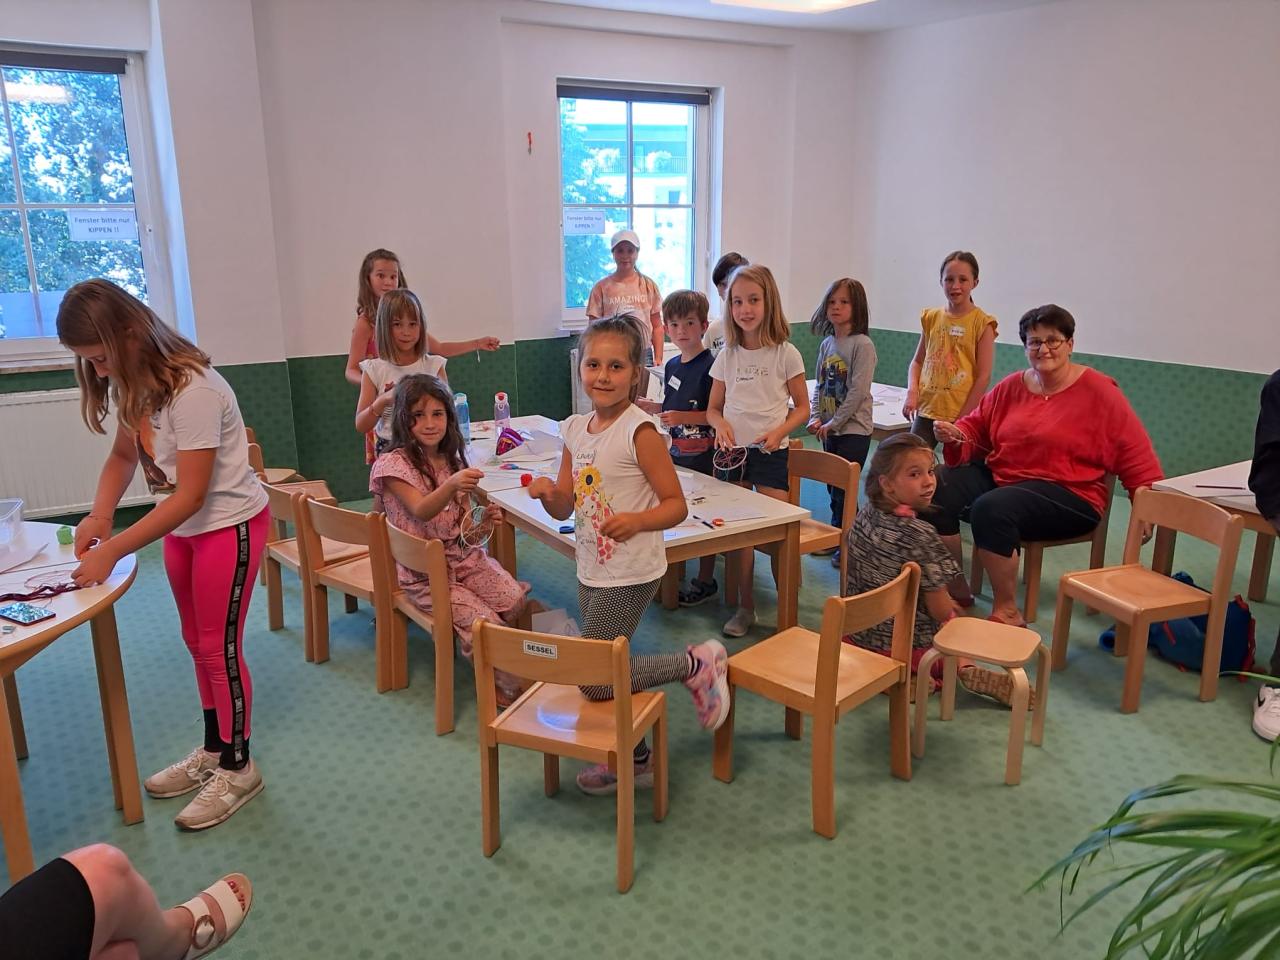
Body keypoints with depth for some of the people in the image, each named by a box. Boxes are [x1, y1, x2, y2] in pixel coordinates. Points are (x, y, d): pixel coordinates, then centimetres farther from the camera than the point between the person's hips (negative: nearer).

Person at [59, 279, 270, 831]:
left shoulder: (192, 390, -29)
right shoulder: (129, 383, -3)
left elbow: (190, 496, -28)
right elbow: (123, 455, 9)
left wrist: (111, 550, -27)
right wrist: (99, 515, -8)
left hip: (230, 523, -8)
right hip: (182, 525, 8)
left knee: (219, 647, 0)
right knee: (197, 642, 17)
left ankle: (236, 768, 17)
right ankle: (212, 750, 34)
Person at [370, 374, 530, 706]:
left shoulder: (452, 460, 7)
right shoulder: (393, 464, -12)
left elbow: (460, 526, 12)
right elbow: (420, 511, -28)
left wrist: (482, 519, -11)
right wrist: (452, 485, -48)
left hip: (463, 556, 5)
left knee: (515, 597, -18)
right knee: (484, 620, -21)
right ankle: (508, 685, 4)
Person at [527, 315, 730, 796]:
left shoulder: (639, 431, -17)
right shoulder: (576, 428, 4)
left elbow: (676, 505, -15)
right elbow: (566, 508, 8)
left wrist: (637, 521, -33)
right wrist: (548, 492, -13)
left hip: (629, 575, -7)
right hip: (591, 571, 7)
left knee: (596, 679, -4)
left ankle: (697, 664, 11)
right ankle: (633, 757, 39)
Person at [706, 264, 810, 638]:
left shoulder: (785, 354, -4)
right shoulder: (727, 355, 5)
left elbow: (802, 408, 2)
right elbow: (713, 408, 12)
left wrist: (778, 432, -16)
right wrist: (720, 423, -11)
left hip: (770, 452, -3)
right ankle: (745, 607, 19)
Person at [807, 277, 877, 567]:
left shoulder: (862, 345, -13)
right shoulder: (827, 343, 9)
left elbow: (858, 392, -18)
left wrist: (833, 423, -15)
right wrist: (815, 418, -2)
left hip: (853, 429, -7)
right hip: (829, 429, 7)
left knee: (842, 489, -3)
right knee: (833, 486, 14)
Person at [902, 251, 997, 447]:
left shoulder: (981, 323, -4)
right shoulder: (932, 318, 9)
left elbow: (983, 376, -7)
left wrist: (963, 419, -11)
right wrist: (912, 391, -4)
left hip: (962, 416, -4)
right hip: (926, 411, 4)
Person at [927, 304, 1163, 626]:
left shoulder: (1099, 391, -2)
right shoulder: (1010, 387, 10)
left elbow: (1135, 454, -2)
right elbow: (976, 426, 19)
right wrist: (953, 434, -4)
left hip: (1068, 494, -5)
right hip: (998, 475, 6)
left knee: (991, 508, -34)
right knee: (935, 490, -18)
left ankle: (1007, 611, -17)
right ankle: (957, 589, -3)